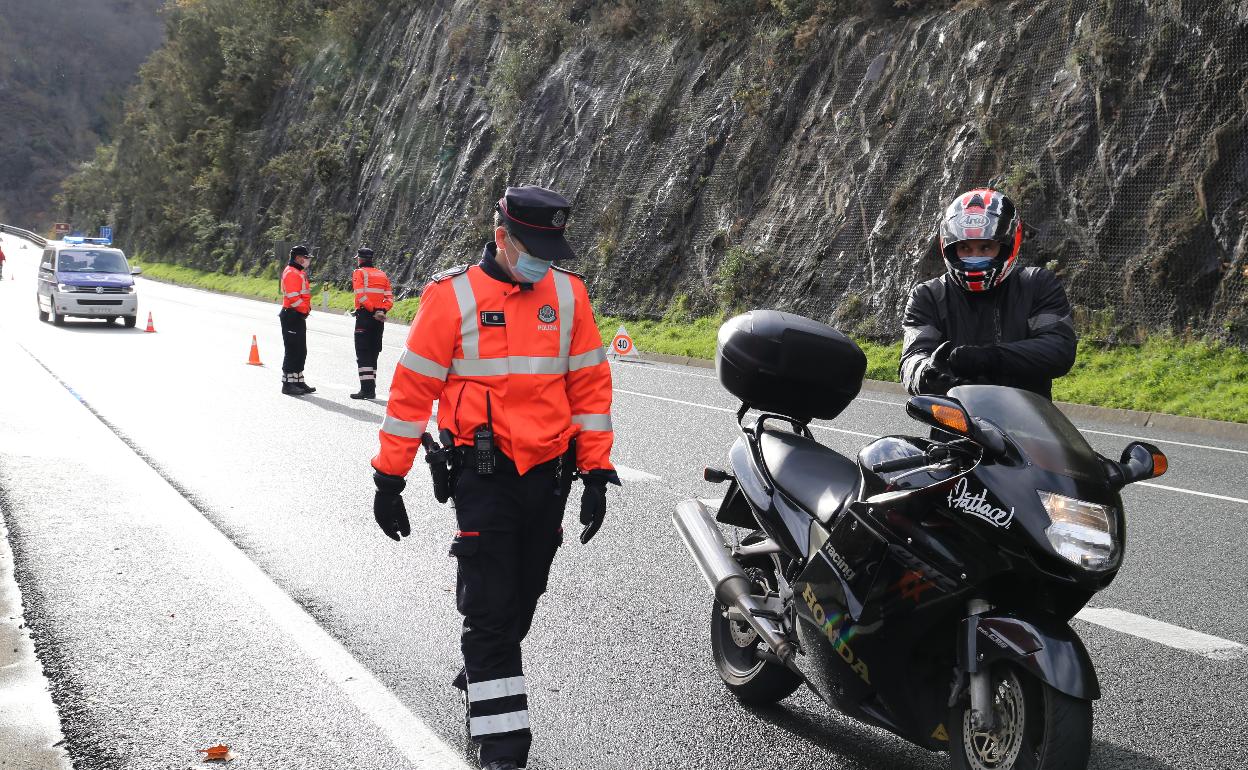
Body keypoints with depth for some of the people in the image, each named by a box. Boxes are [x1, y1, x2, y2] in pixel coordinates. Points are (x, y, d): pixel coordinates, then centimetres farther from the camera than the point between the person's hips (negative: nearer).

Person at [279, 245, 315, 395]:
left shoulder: (300, 273, 19)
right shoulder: (291, 273, -14)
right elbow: (293, 297, -23)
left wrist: (307, 308, 12)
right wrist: (304, 309, -14)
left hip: (299, 317, 11)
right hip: (292, 316, -11)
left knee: (301, 351, 15)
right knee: (292, 351, -7)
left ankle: (298, 381, 23)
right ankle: (288, 383, -3)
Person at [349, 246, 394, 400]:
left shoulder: (359, 273, -1)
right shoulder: (382, 275, 16)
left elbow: (361, 295, -16)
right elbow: (390, 298, 6)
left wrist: (374, 311, -15)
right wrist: (382, 311, -5)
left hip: (365, 315, -6)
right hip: (379, 319, 6)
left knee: (363, 354, -5)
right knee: (373, 353, 14)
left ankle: (366, 389, -12)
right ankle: (371, 389, 15)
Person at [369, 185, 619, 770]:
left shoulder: (568, 293, 4)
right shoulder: (453, 295, -7)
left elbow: (591, 385, 7)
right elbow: (412, 389, -4)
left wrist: (596, 473, 4)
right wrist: (389, 479, -4)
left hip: (548, 476, 4)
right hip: (484, 476, -4)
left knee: (519, 602, 16)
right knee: (489, 608, -5)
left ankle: (481, 681, 40)